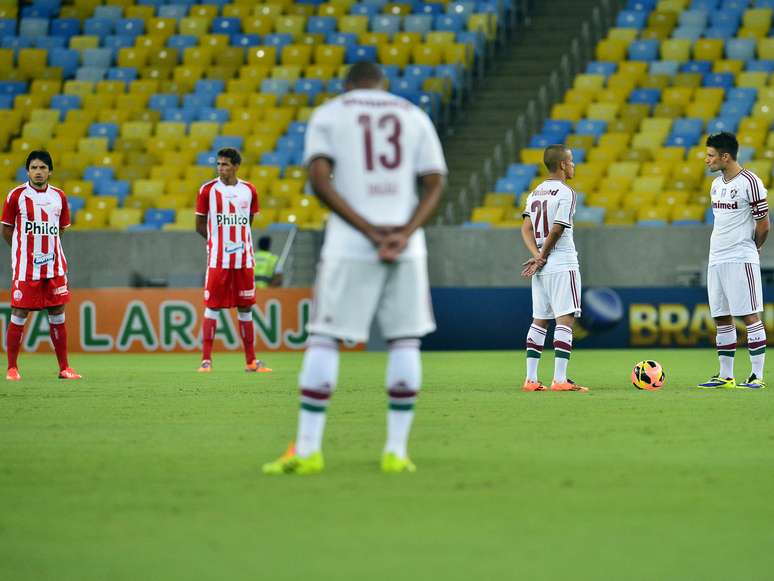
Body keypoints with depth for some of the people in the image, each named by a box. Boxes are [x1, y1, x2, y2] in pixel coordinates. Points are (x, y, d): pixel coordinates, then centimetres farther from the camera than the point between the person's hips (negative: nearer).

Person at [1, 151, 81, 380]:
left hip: (54, 267, 4)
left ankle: (64, 368, 12)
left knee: (58, 316, 6)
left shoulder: (59, 196, 6)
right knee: (19, 315, -2)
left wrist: (46, 248, 9)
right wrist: (26, 251, 5)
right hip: (24, 267, -4)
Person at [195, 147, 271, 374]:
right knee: (212, 307, -4)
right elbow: (200, 225, 2)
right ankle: (206, 359, -1)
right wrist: (220, 241, -4)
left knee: (245, 308, 7)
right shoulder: (208, 190, -2)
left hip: (244, 259, 3)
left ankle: (251, 361, 12)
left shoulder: (249, 190, 6)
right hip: (217, 259, -3)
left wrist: (238, 240, 2)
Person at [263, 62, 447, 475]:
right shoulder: (414, 116, 16)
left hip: (349, 245, -2)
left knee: (323, 338, 3)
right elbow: (435, 183, 4)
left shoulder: (328, 115, 9)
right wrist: (404, 234, -8)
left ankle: (307, 450, -2)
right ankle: (396, 451, 5)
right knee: (405, 340, 8)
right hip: (407, 248, 2)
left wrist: (369, 230, -11)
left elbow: (319, 178, -7)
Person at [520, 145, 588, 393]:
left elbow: (526, 228, 4)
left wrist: (537, 256, -6)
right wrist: (541, 259, -4)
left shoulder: (535, 193, 13)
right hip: (562, 265, -8)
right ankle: (559, 379, -15)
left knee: (539, 321, 11)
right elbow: (557, 230, -14)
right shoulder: (566, 193, -9)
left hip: (541, 269, 8)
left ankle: (531, 379, 9)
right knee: (565, 320, -8)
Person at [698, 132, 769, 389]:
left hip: (741, 260, -8)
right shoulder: (716, 184, 14)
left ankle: (757, 375, -7)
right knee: (721, 318, 8)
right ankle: (725, 376, 13)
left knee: (750, 316, -7)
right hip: (716, 259, 8)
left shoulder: (749, 182, -11)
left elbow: (763, 225, -7)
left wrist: (750, 248, 6)